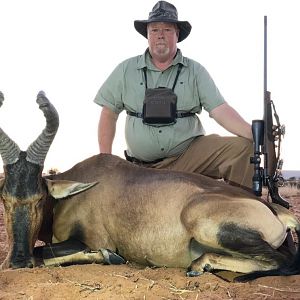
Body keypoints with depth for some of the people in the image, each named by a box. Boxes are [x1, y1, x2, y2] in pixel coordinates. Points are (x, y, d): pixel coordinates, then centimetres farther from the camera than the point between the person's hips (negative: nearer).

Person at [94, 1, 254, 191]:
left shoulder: (195, 71, 3)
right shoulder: (127, 70, 6)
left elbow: (220, 109, -7)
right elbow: (109, 113, 12)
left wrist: (254, 133, -24)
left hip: (191, 154, 0)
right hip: (143, 167, 1)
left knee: (242, 147, -21)